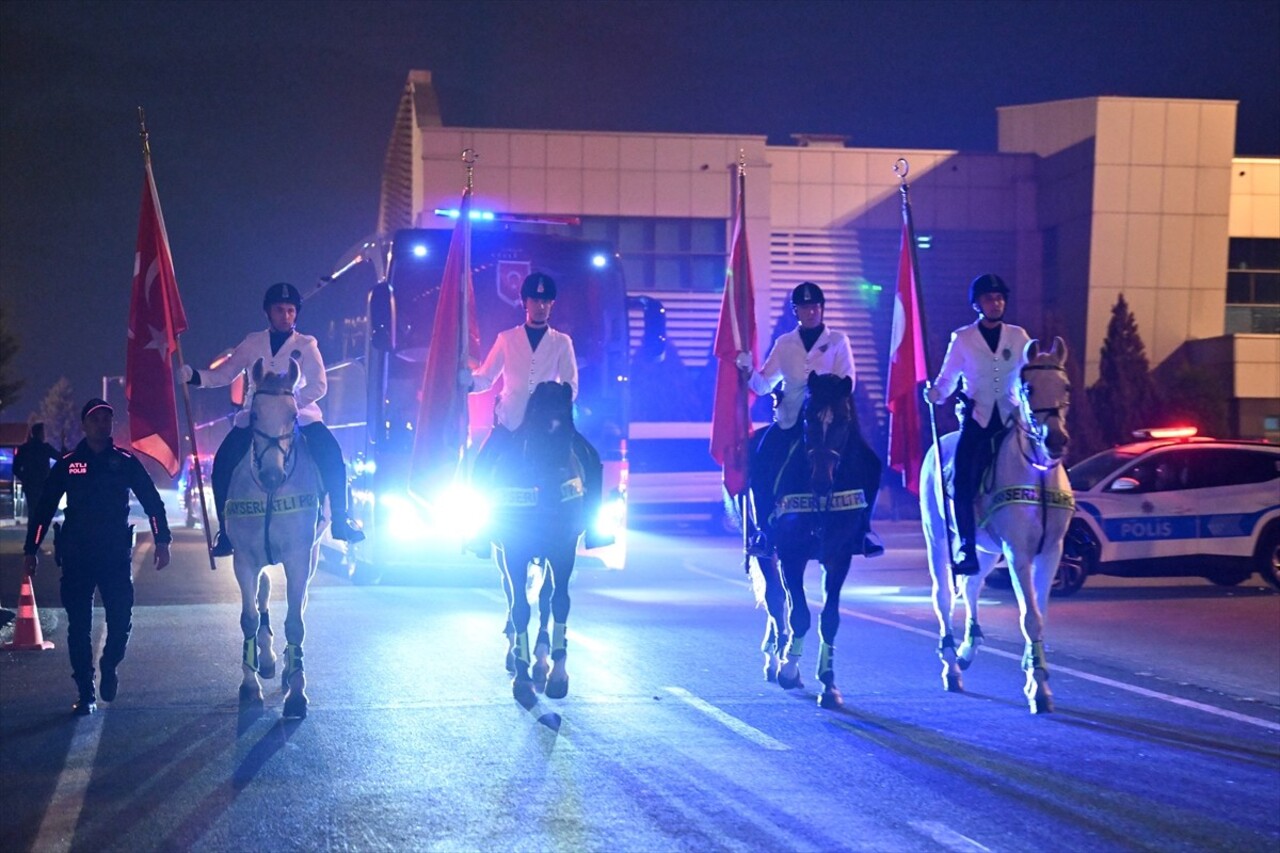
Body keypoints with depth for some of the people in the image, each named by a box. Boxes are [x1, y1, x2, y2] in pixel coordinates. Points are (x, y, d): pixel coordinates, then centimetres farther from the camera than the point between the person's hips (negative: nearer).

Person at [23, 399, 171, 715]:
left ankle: (109, 665, 23)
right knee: (79, 626, 1)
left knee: (121, 619, -8)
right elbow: (44, 508, 7)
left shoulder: (125, 461, 3)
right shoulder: (68, 464, 4)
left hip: (116, 554, 0)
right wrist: (31, 550, 3)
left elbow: (152, 501, 5)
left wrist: (162, 540, -4)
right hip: (76, 556, 0)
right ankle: (85, 693, 10)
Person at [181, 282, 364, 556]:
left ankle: (339, 522, -6)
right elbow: (224, 374, 4)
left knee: (332, 457, -20)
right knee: (223, 465, -15)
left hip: (298, 415, -1)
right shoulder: (253, 343, 6)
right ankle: (226, 532, -5)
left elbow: (318, 386, -9)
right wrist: (197, 377, -15)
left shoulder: (306, 345, 0)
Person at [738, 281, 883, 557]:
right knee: (761, 468, -15)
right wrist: (748, 370, -13)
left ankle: (863, 528, 0)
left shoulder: (838, 341, 5)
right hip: (790, 420, 1)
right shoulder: (784, 344, 10)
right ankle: (764, 530, 3)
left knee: (869, 464, -16)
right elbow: (763, 384, 6)